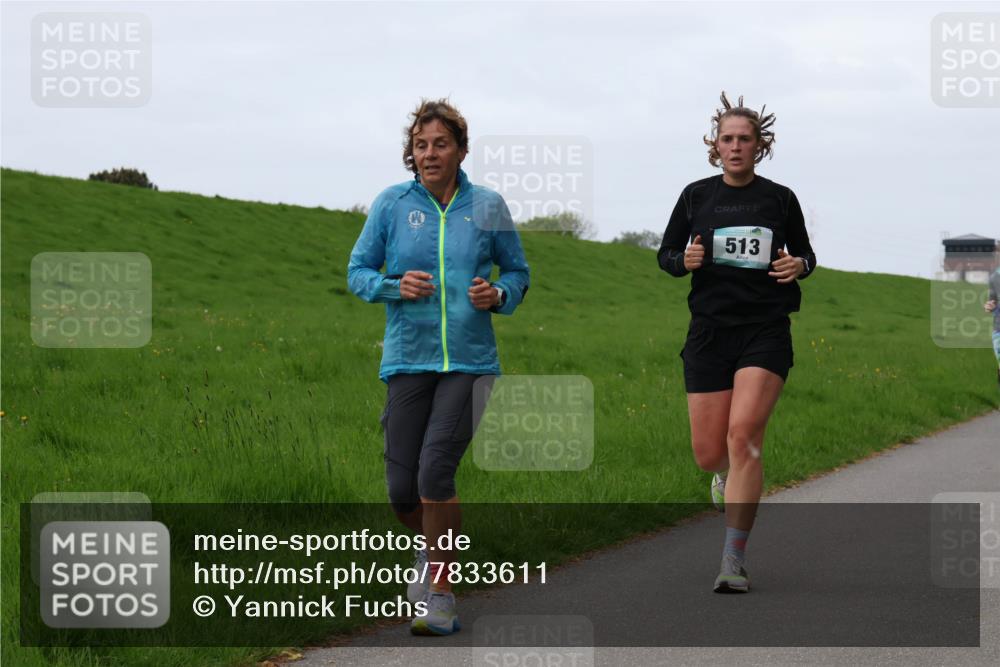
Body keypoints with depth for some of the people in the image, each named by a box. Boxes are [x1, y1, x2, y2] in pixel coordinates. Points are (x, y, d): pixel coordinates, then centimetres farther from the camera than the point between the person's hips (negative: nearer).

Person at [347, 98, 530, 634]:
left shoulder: (488, 206, 5)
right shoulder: (391, 204, 4)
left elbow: (517, 270, 16)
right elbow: (358, 271, 9)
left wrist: (499, 295, -6)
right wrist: (395, 287, -11)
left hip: (470, 362, -2)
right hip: (408, 360, 2)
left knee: (435, 471, -17)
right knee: (401, 487, 0)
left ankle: (440, 595, -7)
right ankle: (431, 548, 35)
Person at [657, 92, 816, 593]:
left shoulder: (780, 199, 4)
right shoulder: (696, 196, 6)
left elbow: (805, 254, 16)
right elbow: (665, 255, 12)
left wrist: (799, 265, -8)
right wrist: (685, 261, -11)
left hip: (766, 331, -2)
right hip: (709, 331, 2)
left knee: (743, 436, -20)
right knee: (708, 454, 2)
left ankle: (734, 562, -17)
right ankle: (729, 476, 43)